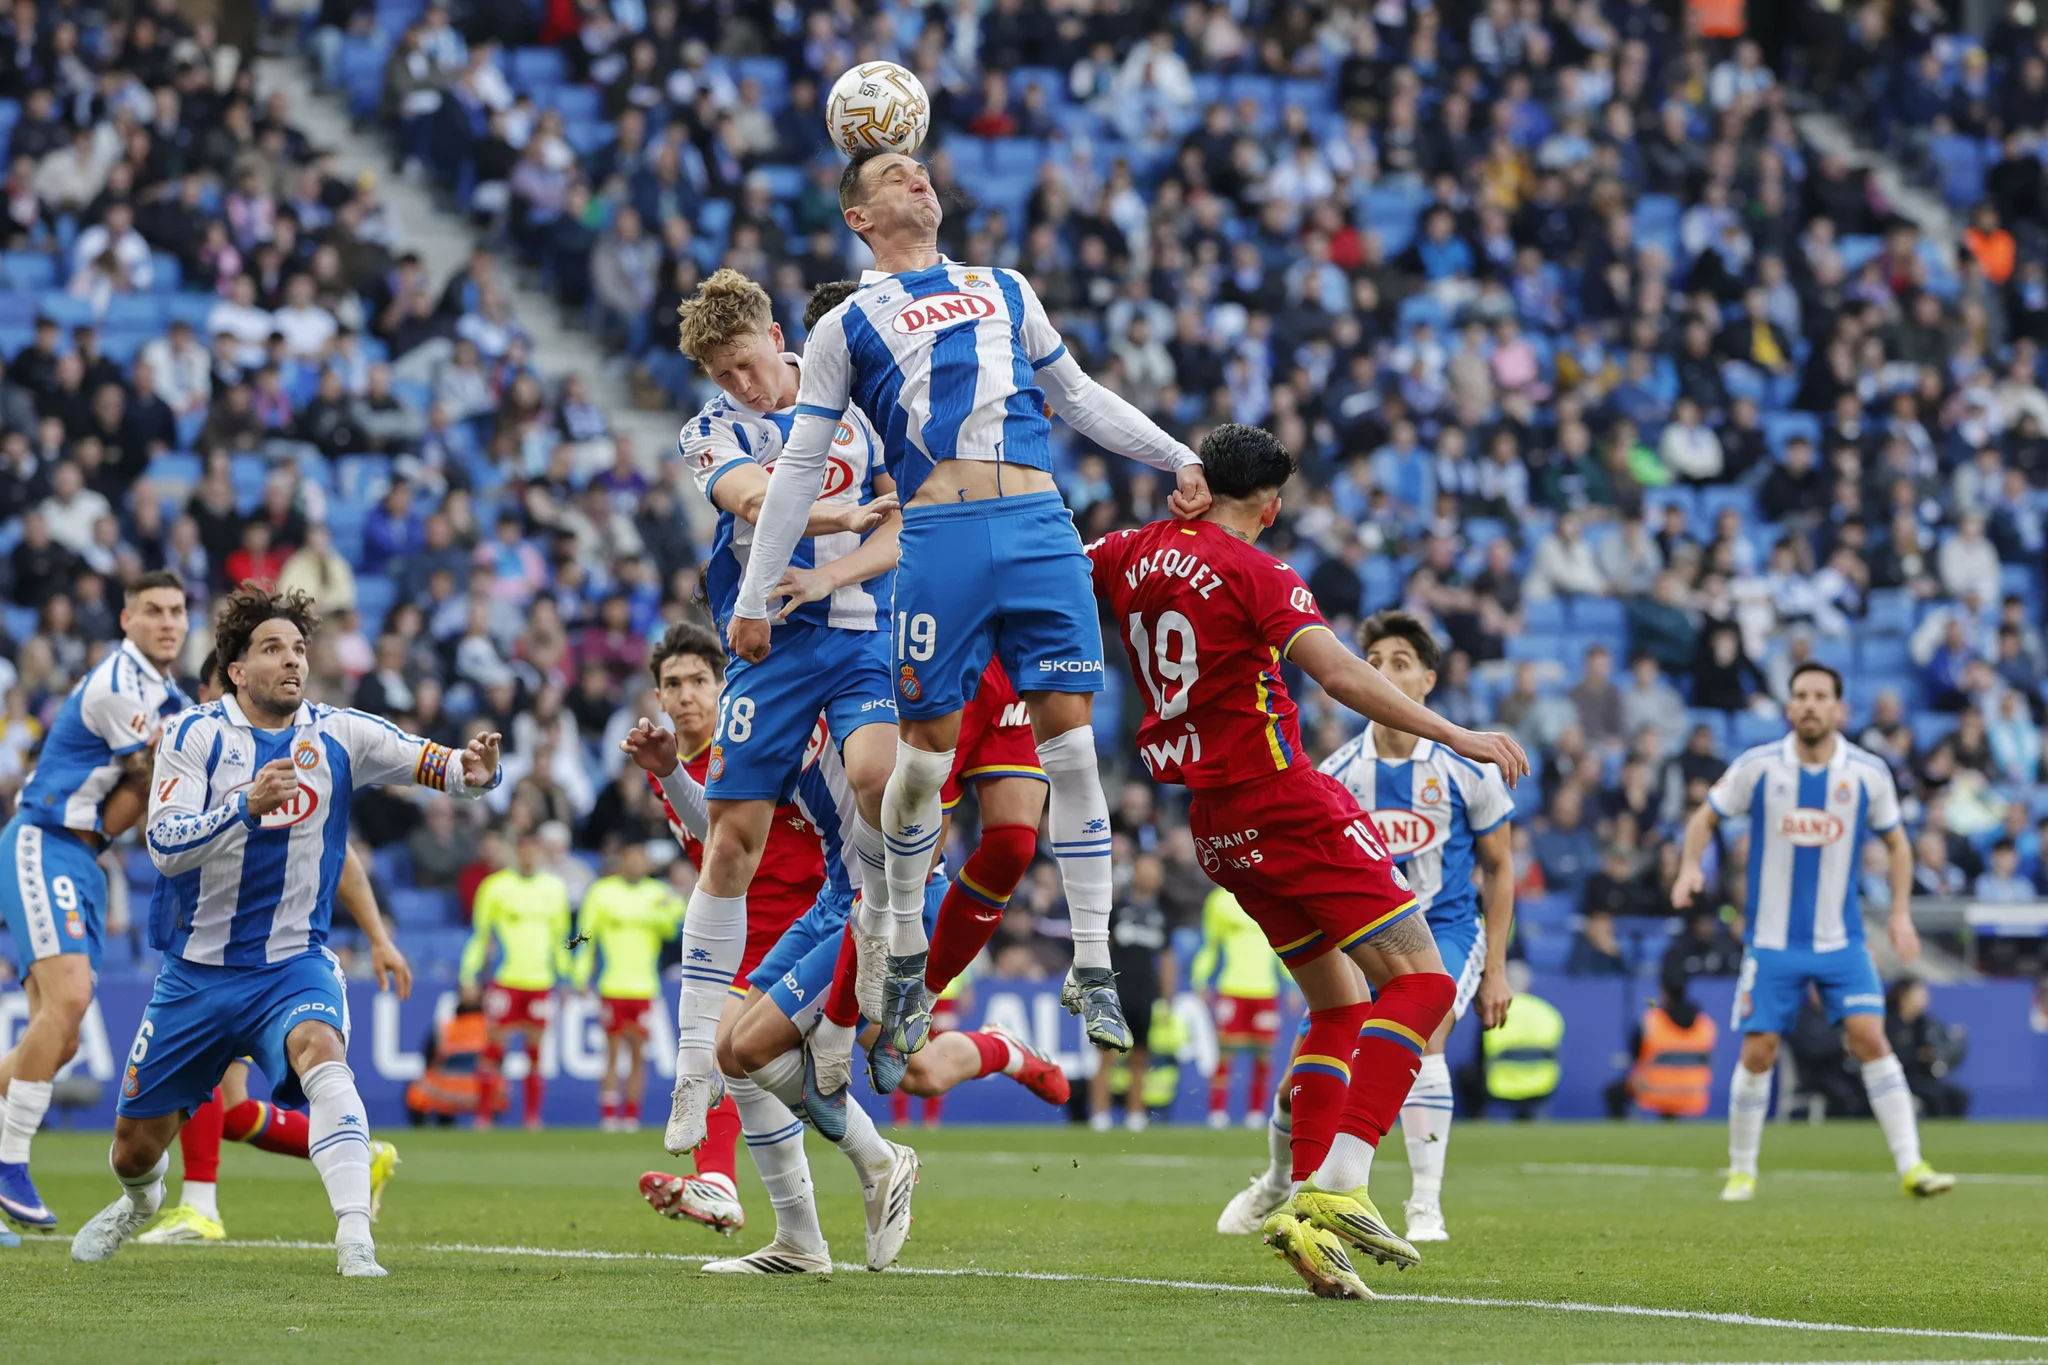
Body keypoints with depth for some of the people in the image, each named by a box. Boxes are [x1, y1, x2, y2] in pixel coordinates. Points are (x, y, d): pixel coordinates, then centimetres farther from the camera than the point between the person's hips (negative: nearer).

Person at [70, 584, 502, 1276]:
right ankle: (141, 1200, 49)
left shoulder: (337, 735, -3)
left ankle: (355, 1237, -42)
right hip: (195, 975, 1)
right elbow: (165, 845, -19)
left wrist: (469, 770, -40)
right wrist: (247, 805, -34)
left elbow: (423, 759, -17)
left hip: (293, 966, -1)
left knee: (321, 1052, -35)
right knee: (136, 1145, 11)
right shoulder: (197, 736, -7)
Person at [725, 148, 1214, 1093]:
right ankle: (900, 948, 19)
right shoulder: (848, 326, 12)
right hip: (939, 538, -2)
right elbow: (799, 467, 11)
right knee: (927, 747, -2)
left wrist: (1176, 459, 24)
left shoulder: (1005, 293, 23)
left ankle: (1092, 971, -2)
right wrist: (754, 599, 7)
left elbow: (1077, 395, 32)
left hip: (1039, 528, 2)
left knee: (1069, 735, -5)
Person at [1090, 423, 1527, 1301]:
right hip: (1284, 802, -8)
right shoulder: (1255, 575, -12)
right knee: (1421, 981, -10)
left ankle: (1308, 1206, 5)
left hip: (1214, 824, 8)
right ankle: (1337, 1188, -23)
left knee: (1339, 1004, 17)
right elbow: (1340, 675, -24)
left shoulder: (1135, 554, 7)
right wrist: (1453, 736, -26)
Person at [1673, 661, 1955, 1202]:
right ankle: (1741, 1171, 15)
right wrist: (1690, 865, -12)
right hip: (1771, 940, 0)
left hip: (1841, 939, 0)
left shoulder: (1868, 773, -2)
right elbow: (1705, 817, 7)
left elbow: (1896, 841, 12)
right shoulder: (1757, 767, -5)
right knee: (1757, 1052, -2)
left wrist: (1900, 911, 2)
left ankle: (1911, 1166, -12)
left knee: (1869, 1037, -13)